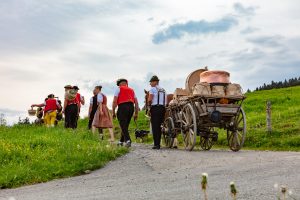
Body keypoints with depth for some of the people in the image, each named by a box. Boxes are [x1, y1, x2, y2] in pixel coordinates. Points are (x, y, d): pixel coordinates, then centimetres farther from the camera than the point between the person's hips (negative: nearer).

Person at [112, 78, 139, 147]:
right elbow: (136, 102, 16)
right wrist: (136, 113, 18)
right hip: (131, 107, 5)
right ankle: (121, 141, 23)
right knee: (125, 125, 16)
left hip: (122, 107, -5)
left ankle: (128, 140, -23)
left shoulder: (119, 89, 9)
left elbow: (115, 101, -3)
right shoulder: (131, 90, 24)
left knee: (123, 126, -7)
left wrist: (113, 112, 1)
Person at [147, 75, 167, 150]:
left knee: (155, 126, -6)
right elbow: (165, 101, 14)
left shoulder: (153, 89, -3)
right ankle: (158, 143, 11)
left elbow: (149, 99, -12)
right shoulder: (163, 90, 18)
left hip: (155, 108, -7)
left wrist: (149, 104, 5)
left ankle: (156, 144, -11)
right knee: (159, 126, 12)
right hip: (163, 108, 7)